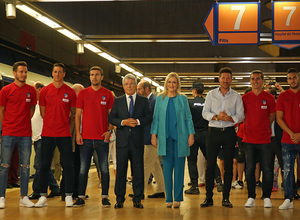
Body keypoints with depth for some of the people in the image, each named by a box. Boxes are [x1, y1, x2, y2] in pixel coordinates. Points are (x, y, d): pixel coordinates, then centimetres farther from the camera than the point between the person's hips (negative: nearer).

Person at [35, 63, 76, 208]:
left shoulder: (70, 92, 3)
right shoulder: (44, 91, 6)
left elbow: (74, 113, 10)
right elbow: (42, 112, 13)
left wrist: (65, 122, 2)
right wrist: (52, 123, 7)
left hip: (64, 134, -1)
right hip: (47, 134, 1)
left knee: (68, 165, -1)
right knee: (44, 165, 3)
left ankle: (68, 196, 6)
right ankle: (43, 197, 10)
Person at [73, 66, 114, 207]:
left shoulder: (108, 94, 6)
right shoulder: (83, 93, 7)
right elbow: (78, 115, 7)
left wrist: (109, 130, -7)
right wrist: (77, 133, -1)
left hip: (102, 138, 0)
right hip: (86, 137, 1)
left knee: (104, 169, 2)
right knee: (83, 169, 3)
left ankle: (105, 197, 9)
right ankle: (81, 197, 8)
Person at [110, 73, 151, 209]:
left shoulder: (143, 101, 9)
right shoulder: (118, 101, 10)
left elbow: (149, 118, 2)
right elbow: (111, 119, 4)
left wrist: (138, 121, -15)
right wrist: (123, 122, -13)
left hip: (137, 140, 0)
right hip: (122, 140, 0)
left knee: (138, 170, 2)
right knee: (120, 170, 3)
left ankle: (137, 200, 10)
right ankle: (120, 199, 11)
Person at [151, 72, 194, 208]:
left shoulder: (183, 99, 6)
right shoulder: (160, 99, 9)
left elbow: (188, 118, 7)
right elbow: (156, 118, 10)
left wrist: (191, 134, -1)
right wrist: (154, 134, 2)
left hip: (180, 137, -1)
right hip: (165, 137, 1)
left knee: (179, 167, 1)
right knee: (167, 167, 2)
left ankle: (178, 198, 7)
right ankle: (168, 198, 8)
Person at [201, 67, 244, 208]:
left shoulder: (236, 96, 7)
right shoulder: (211, 94, 9)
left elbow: (241, 116, 2)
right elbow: (205, 113, 3)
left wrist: (230, 118, -17)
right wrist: (216, 116, -15)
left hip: (229, 132, 0)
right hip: (213, 132, 0)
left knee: (228, 166, 2)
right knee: (210, 165, -1)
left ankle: (226, 198, 9)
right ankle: (208, 197, 5)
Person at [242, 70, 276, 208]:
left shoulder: (269, 98, 3)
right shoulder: (245, 98, 6)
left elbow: (272, 117, 11)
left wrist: (263, 128, 7)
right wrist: (251, 128, 7)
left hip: (265, 139, -1)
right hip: (249, 139, 1)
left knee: (267, 170, 0)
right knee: (249, 169, 4)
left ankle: (266, 197, 12)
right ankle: (251, 198, 13)